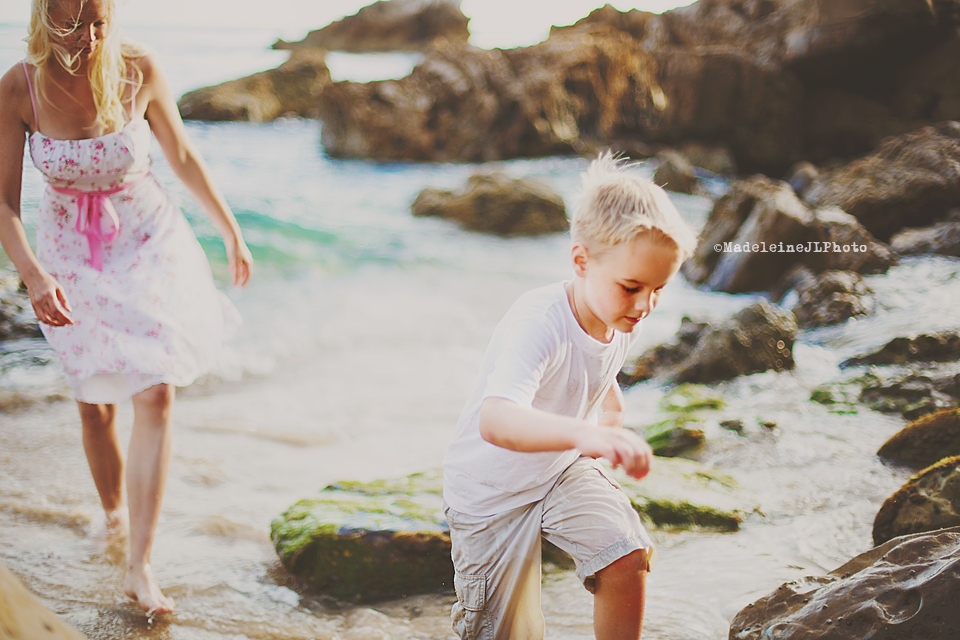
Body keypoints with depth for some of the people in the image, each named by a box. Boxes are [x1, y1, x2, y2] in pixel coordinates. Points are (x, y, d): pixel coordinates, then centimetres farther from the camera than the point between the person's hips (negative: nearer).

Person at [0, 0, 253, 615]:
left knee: (156, 395, -11)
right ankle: (113, 509, 40)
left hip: (149, 241, 0)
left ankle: (140, 567, -6)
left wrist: (232, 232, 7)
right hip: (72, 255, 1)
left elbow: (183, 156, -1)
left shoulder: (139, 69, -16)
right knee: (96, 402, 10)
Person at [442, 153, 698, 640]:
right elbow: (495, 420, -56)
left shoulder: (622, 322, -10)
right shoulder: (537, 324, -36)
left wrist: (610, 409, 2)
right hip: (491, 488, -5)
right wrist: (583, 433, -69)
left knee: (628, 556, -17)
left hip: (563, 471, 6)